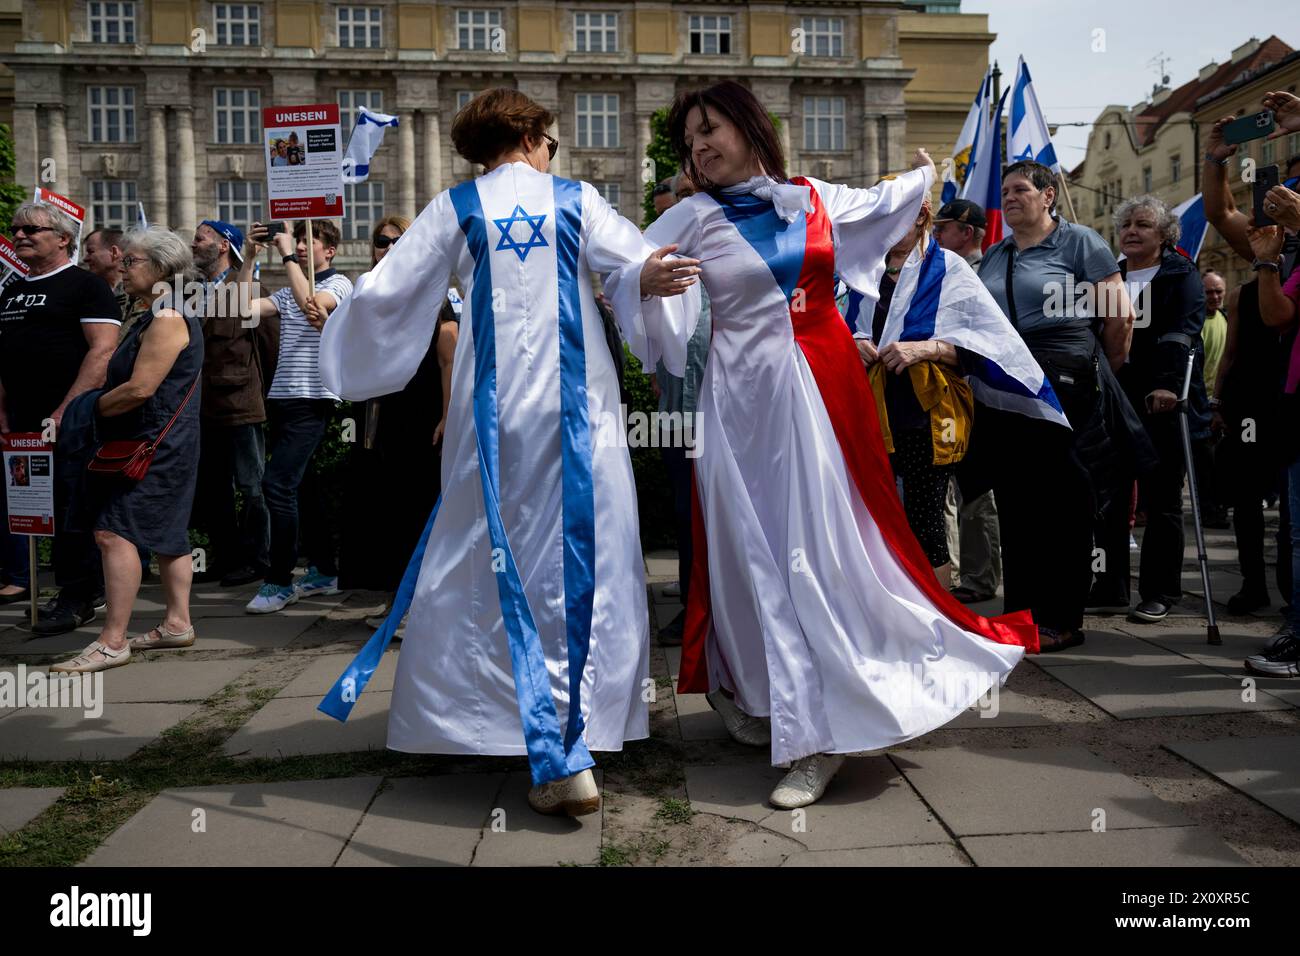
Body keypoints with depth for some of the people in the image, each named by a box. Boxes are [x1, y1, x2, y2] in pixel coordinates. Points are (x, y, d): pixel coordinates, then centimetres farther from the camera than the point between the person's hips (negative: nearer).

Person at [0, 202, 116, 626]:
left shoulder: (85, 285, -4)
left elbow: (103, 350, -14)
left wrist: (67, 411, -20)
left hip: (70, 421, -7)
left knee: (72, 508, -5)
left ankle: (77, 598, 5)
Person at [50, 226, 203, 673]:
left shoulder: (168, 320, -15)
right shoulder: (153, 318, 18)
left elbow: (140, 388, -21)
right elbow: (128, 379, 21)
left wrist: (91, 408, -8)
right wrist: (96, 404, 8)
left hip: (156, 446, -11)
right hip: (160, 445, 11)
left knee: (114, 532, -12)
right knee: (166, 534, 14)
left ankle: (113, 641, -9)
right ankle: (177, 622, 22)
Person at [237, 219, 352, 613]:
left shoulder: (339, 284, 0)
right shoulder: (287, 293, 21)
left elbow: (311, 303, -20)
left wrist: (287, 255, -12)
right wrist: (248, 258, 5)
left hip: (312, 401, -8)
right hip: (281, 399, 8)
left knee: (277, 484, -16)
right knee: (303, 488, 11)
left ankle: (280, 581, -9)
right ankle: (324, 572, 20)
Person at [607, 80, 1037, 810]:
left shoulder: (817, 199, 10)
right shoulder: (694, 218, 2)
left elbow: (883, 203, 29)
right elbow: (621, 275, -1)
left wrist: (929, 173, 46)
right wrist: (649, 279, -23)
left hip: (827, 389, 3)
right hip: (748, 399, -2)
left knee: (831, 544, 1)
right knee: (764, 552, 0)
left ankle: (818, 723, 12)